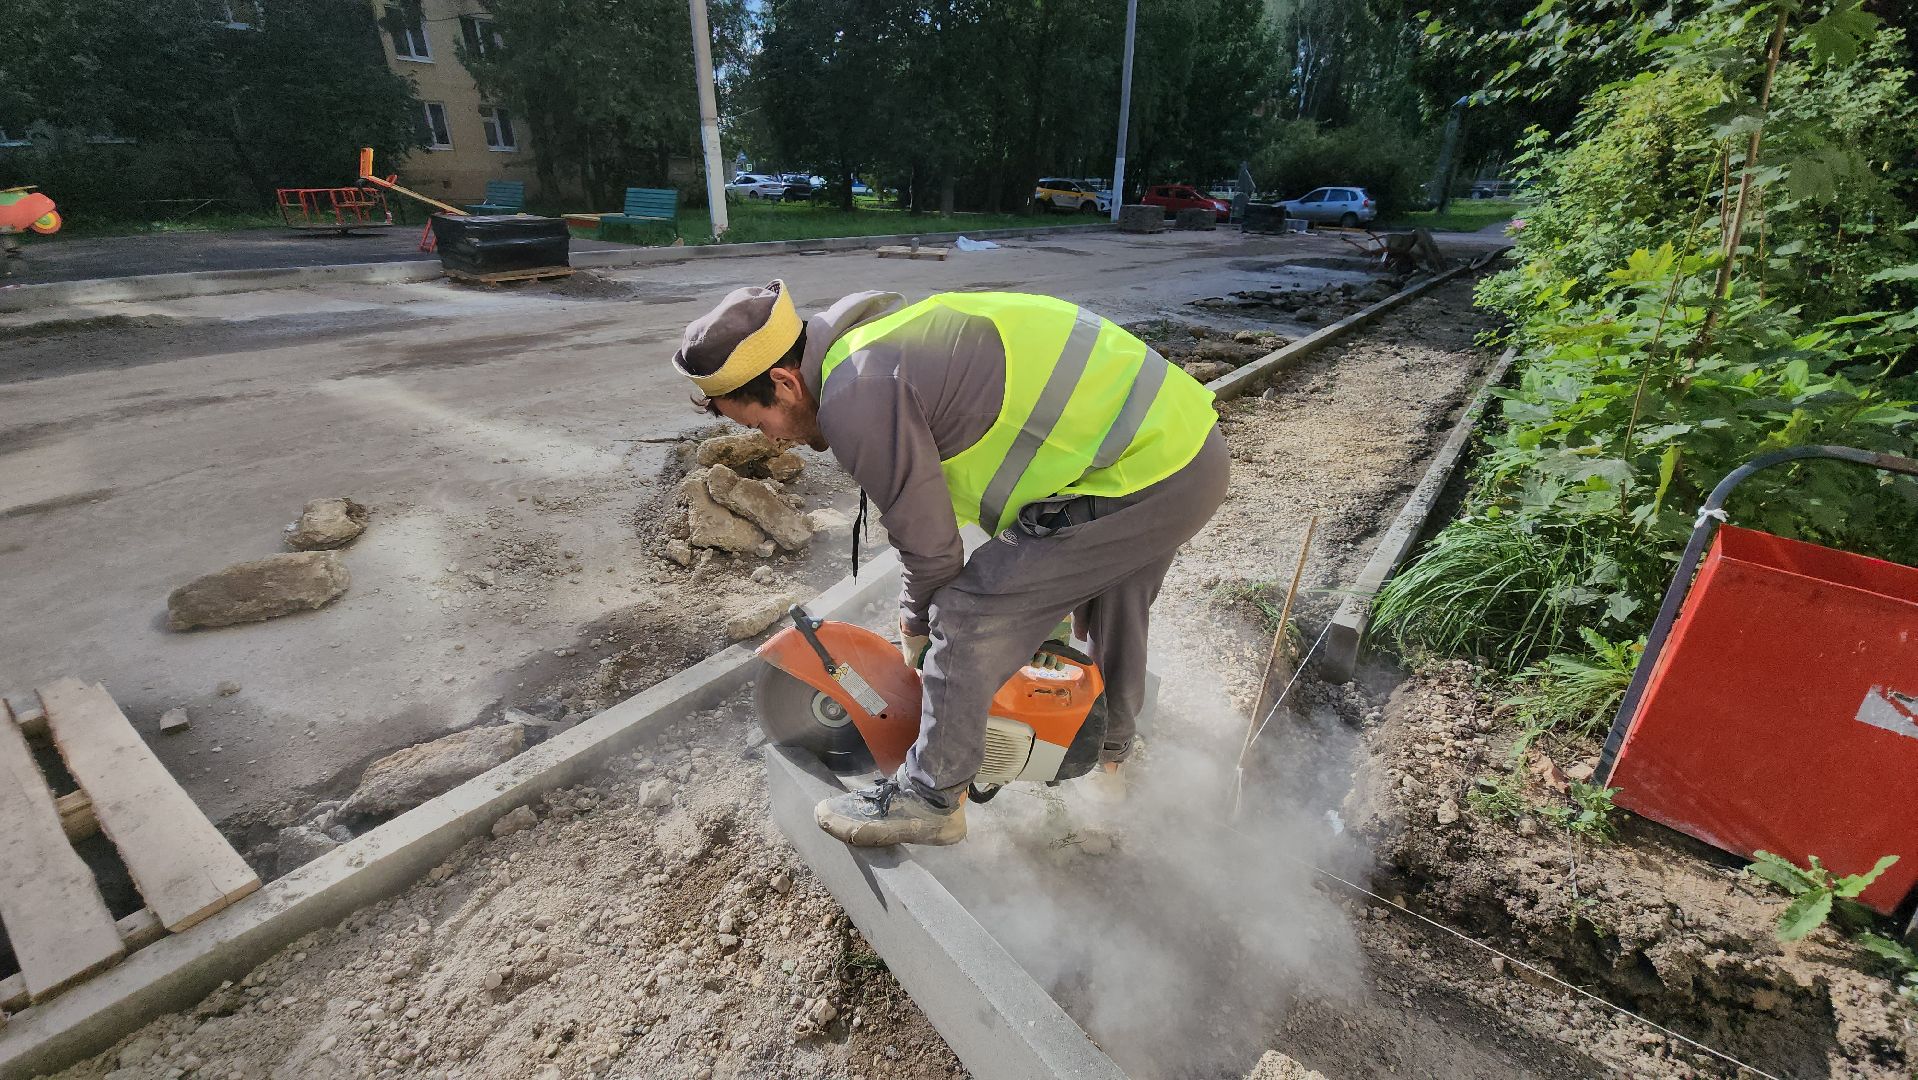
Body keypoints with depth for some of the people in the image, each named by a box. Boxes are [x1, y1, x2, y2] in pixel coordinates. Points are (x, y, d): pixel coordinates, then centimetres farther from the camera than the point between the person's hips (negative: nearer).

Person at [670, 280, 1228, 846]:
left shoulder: (857, 398, -19)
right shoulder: (878, 331, 13)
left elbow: (930, 545, -10)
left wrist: (916, 631, 10)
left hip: (1142, 477, -10)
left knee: (970, 618, -4)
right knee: (1108, 596, 30)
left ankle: (931, 799, 15)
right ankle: (1114, 751, 54)